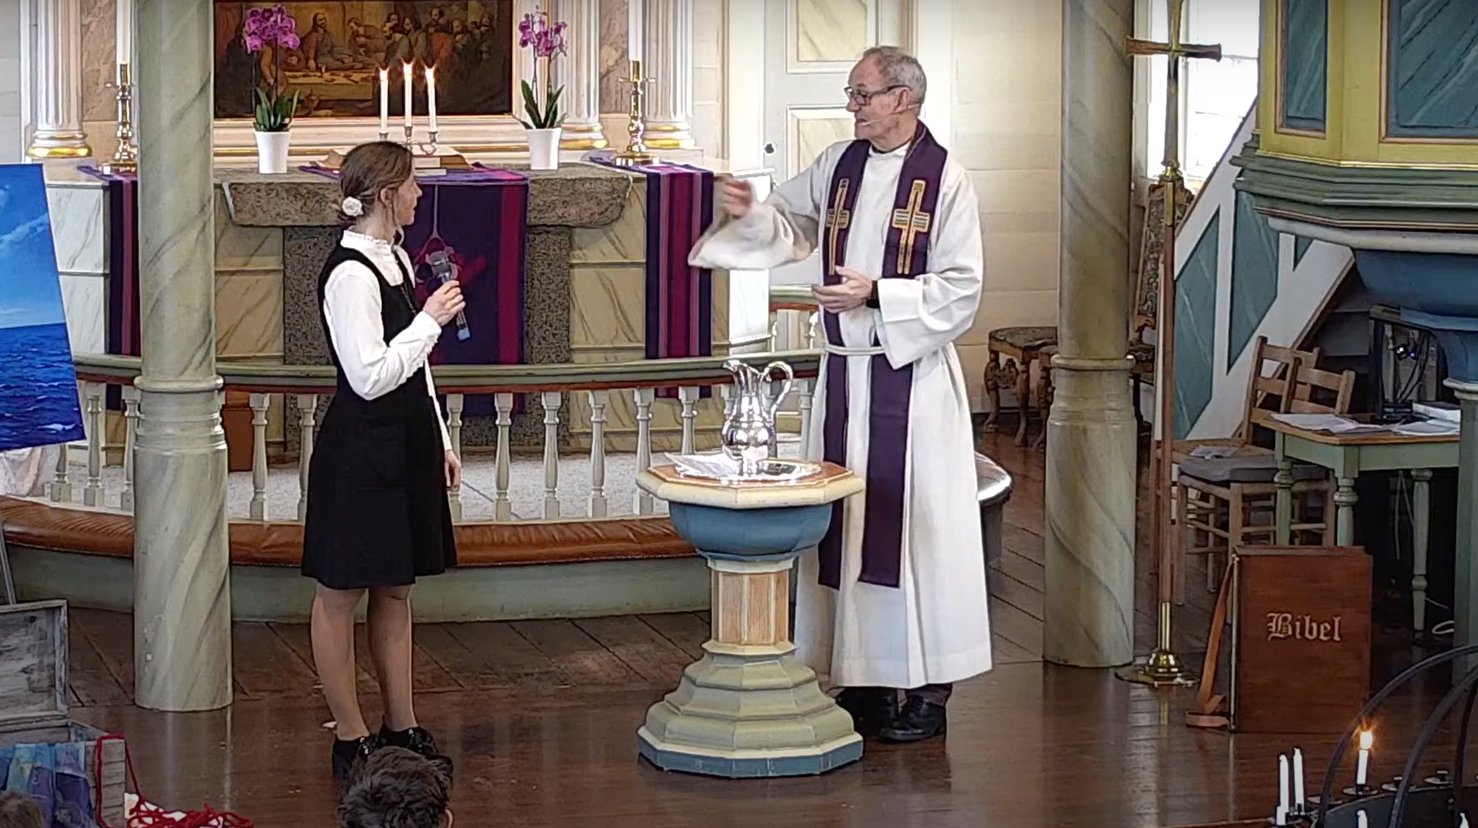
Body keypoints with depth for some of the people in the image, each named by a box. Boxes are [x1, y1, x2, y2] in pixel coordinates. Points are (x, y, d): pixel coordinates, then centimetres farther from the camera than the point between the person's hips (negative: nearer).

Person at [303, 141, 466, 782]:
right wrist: (431, 320, -18)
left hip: (405, 447, 10)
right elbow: (371, 376, -23)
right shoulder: (350, 275, -19)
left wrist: (440, 442, 18)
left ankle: (401, 727, 23)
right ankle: (350, 737, 8)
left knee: (395, 588, 15)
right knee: (341, 592, 2)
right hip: (359, 455, -9)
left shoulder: (394, 261, 10)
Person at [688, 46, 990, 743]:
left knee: (916, 525, -4)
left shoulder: (944, 180, -9)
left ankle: (928, 689, 3)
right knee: (843, 524, 8)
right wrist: (749, 213, -1)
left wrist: (876, 293, -18)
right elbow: (790, 225, 19)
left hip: (912, 376, -6)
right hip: (845, 371, 6)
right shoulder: (840, 165, 9)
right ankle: (863, 680, 16)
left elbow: (961, 289, -11)